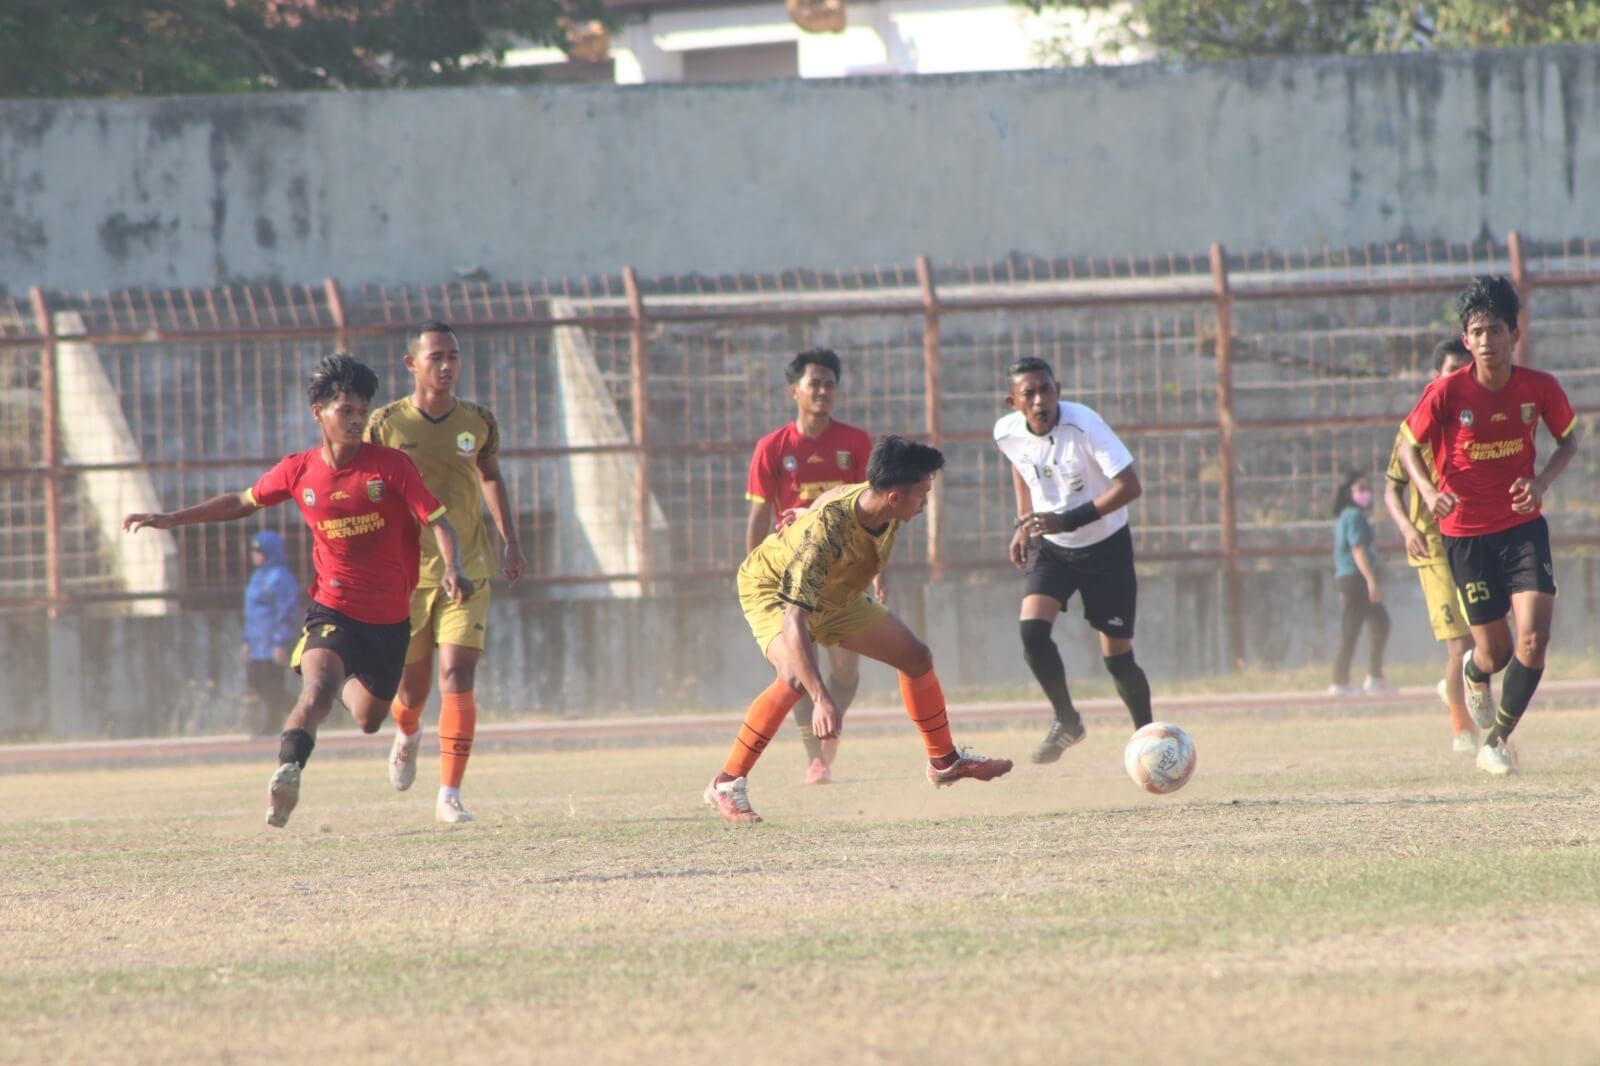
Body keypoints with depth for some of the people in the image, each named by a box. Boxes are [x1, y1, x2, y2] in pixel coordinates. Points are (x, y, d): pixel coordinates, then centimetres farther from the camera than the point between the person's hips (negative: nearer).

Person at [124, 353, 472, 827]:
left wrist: (452, 571, -32)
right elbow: (242, 503, 14)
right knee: (319, 686, -32)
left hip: (390, 618, 1)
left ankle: (352, 685, 55)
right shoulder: (299, 471, -3)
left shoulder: (390, 466, -10)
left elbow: (438, 522, -12)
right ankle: (287, 772, -42)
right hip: (332, 608, -1)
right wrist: (169, 519, 12)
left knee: (368, 721, 19)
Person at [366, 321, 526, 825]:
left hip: (466, 571, 1)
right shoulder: (387, 424, -4)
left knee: (457, 678, -14)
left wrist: (510, 541, 16)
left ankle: (449, 796, -12)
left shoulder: (478, 422, 3)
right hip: (406, 573, -1)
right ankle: (407, 735, 46)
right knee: (412, 688, 8)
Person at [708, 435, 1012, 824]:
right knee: (797, 677, -33)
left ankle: (944, 762, 29)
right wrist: (822, 698, -57)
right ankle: (727, 784, -24)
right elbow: (793, 621, -49)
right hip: (772, 589, -8)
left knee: (916, 657, 8)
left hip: (835, 594, 8)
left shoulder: (886, 511, -21)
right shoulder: (825, 530, -43)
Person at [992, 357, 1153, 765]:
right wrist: (1024, 523, 7)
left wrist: (1069, 521, -32)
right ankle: (1065, 720, 2)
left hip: (1106, 546, -3)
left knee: (1117, 657, 0)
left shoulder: (1085, 425, -27)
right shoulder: (1008, 433, -12)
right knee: (1032, 629, -20)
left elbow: (1130, 486, -27)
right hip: (1049, 547, 3)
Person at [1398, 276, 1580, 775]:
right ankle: (1474, 671, 44)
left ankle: (1497, 741, 6)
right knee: (1495, 652, 4)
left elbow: (1569, 438, 9)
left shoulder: (1539, 388, -8)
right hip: (1467, 533, -1)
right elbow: (1409, 447, -2)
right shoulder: (1445, 393, -13)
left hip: (1524, 527, 1)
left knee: (1533, 640, -14)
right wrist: (1429, 491, -21)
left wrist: (1543, 480, -10)